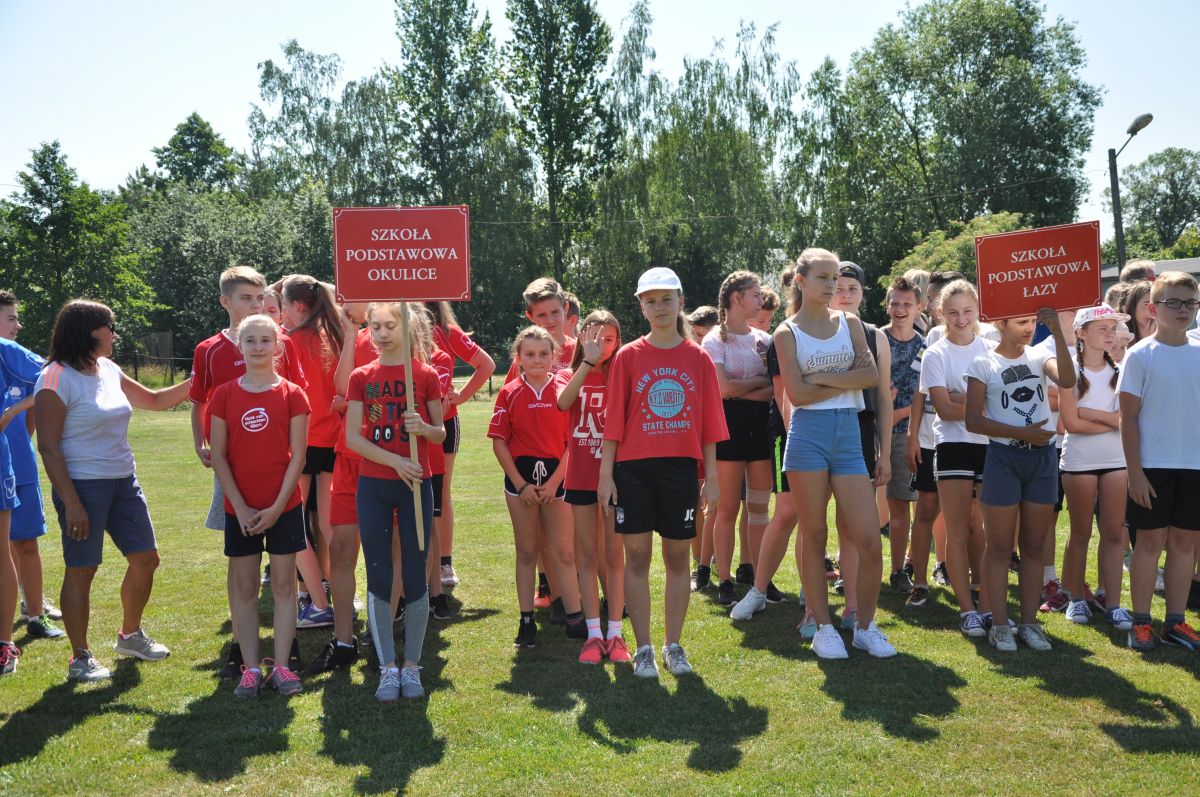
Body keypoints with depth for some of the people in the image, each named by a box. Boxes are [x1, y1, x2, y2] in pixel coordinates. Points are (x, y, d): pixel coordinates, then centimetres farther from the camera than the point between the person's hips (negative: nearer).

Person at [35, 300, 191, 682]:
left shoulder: (109, 371, 8)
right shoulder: (57, 378, -14)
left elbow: (154, 400, 23)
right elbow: (48, 447, -15)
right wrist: (71, 503, -20)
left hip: (124, 483, 8)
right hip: (84, 487, -8)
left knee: (145, 559, 12)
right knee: (82, 570, 1)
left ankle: (130, 635, 33)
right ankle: (80, 658, 15)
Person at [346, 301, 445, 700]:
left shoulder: (426, 375, 2)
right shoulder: (361, 377, 5)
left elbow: (441, 434, 5)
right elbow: (352, 437, -1)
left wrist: (424, 428, -18)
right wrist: (394, 460, -14)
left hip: (416, 485, -1)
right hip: (372, 487, 1)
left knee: (415, 578, 2)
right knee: (378, 578, 4)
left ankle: (412, 666, 15)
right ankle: (387, 668, 13)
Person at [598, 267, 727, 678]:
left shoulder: (698, 358, 5)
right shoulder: (628, 357, 2)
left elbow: (709, 422, 5)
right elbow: (614, 420, 1)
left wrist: (711, 476, 2)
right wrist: (605, 474, -4)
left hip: (681, 468, 1)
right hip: (633, 468, -1)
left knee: (678, 557, 7)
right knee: (637, 556, 3)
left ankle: (673, 645, 19)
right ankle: (643, 648, 12)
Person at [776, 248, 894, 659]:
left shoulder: (850, 322, 11)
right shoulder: (787, 333, 2)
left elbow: (872, 375, -2)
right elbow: (798, 393, -9)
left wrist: (824, 377, -9)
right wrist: (848, 379, -4)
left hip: (848, 433, 3)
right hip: (808, 435, -3)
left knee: (870, 541, -2)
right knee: (814, 538, 4)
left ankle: (866, 626, 14)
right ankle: (823, 628, 16)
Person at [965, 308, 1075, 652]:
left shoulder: (1040, 355, 5)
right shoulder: (983, 363, -3)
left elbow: (1067, 381, -16)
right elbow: (973, 420, -8)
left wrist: (1058, 333, -22)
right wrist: (1022, 432, -15)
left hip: (1043, 457, 3)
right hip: (1003, 457, -3)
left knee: (1034, 545, 9)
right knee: (1000, 546, 2)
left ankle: (1029, 622, 17)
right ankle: (1000, 624, 9)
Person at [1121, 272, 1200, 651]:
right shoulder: (1140, 355, -5)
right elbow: (1128, 417, -6)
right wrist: (1134, 471, -11)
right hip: (1153, 465, -4)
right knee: (1151, 539, 1)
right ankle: (1140, 622, 10)